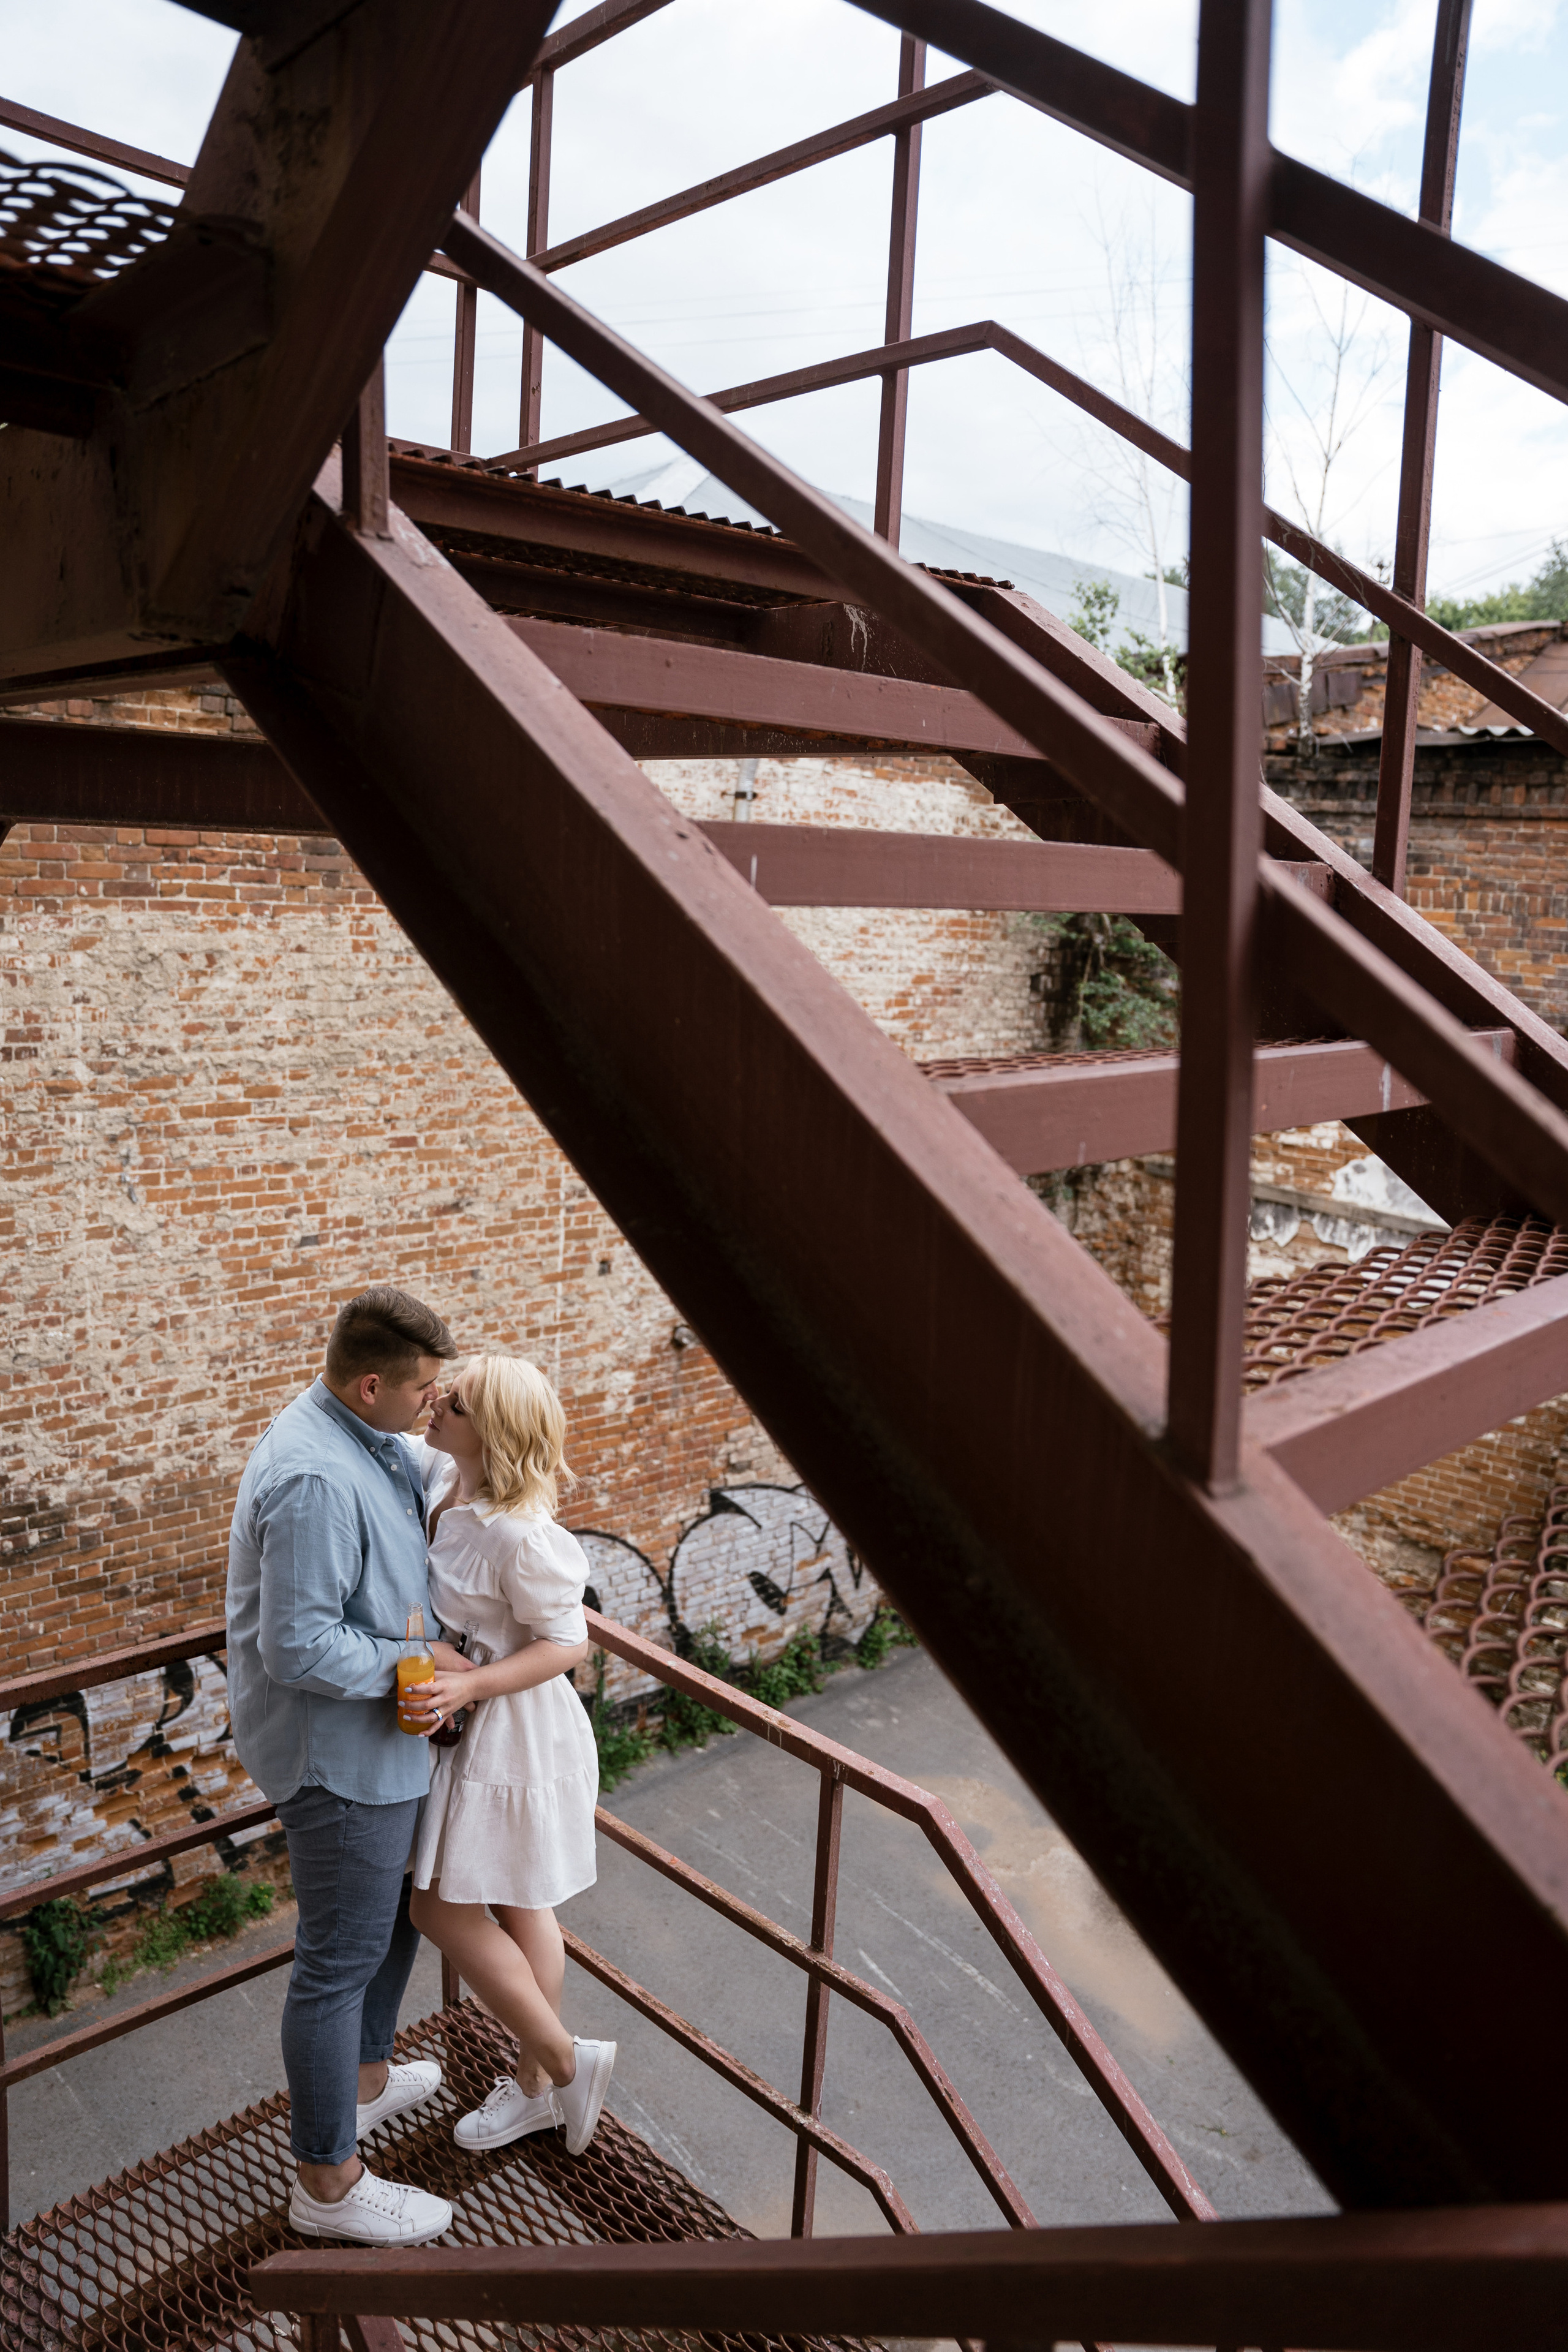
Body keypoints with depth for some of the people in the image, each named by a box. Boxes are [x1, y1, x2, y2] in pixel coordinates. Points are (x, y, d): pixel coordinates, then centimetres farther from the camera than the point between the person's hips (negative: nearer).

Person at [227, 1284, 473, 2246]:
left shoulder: (371, 1444, 2)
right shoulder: (317, 1481, -31)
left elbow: (434, 1479, 23)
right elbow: (298, 1648, -32)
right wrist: (416, 1662, -22)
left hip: (379, 1745, 11)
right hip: (340, 1756, -10)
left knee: (398, 1911, 27)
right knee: (341, 1960, 6)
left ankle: (364, 2079, 49)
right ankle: (329, 2182, 24)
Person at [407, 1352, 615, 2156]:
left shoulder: (520, 1534, -32)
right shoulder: (445, 1483, -5)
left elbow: (565, 1644, -23)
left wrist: (466, 1687, -30)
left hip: (512, 1733, -9)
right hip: (470, 1722, 9)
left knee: (442, 1909, 4)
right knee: (515, 1908, 21)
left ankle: (563, 2061, 21)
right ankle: (536, 2085, 39)